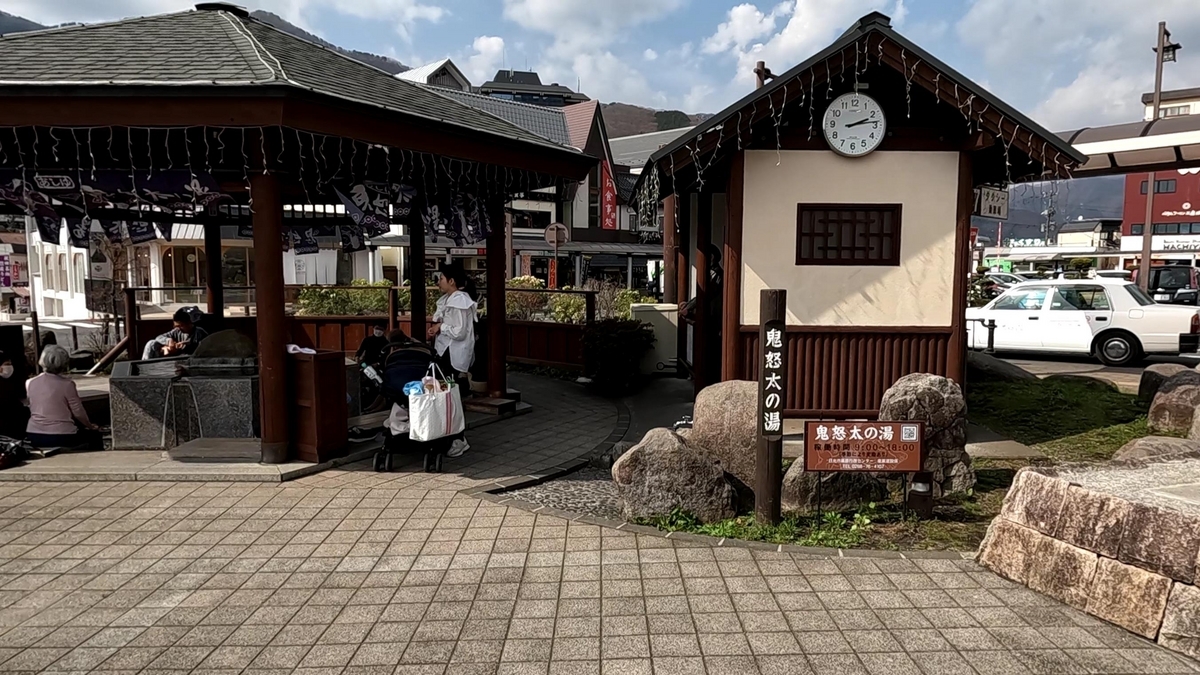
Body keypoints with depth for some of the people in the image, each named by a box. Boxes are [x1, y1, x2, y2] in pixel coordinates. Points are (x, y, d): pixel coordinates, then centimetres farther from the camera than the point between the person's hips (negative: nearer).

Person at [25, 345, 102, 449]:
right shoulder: (67, 384, -11)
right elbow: (78, 412, -4)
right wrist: (91, 426, 12)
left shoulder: (32, 383, 3)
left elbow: (33, 410, 16)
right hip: (61, 438, -5)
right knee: (94, 434, 19)